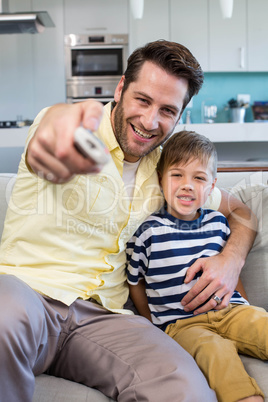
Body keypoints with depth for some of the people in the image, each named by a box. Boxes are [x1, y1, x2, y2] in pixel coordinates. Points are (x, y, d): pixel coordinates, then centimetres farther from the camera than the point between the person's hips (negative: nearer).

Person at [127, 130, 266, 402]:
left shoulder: (218, 223, 10)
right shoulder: (149, 231, -2)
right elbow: (135, 282, 9)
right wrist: (156, 325, 9)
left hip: (228, 309, 4)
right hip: (180, 323, -3)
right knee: (215, 349, -34)